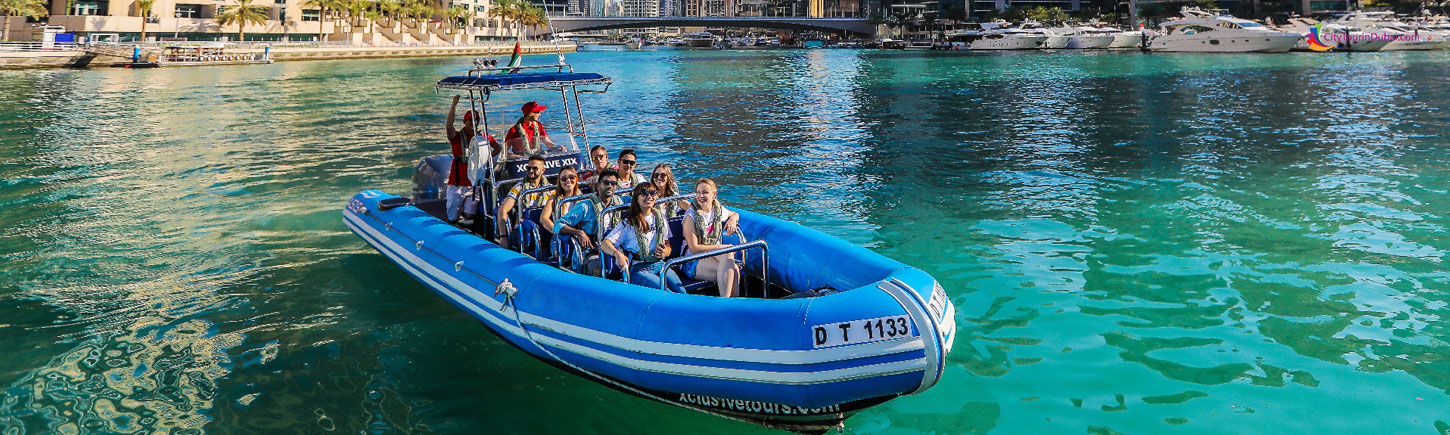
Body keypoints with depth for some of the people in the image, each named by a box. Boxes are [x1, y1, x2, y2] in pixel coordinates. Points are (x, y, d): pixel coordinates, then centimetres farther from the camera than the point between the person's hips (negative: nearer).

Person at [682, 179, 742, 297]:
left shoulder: (719, 210, 8)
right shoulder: (691, 215, -9)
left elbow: (735, 214, 33)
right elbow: (694, 248, -13)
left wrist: (733, 219, 8)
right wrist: (720, 247, -13)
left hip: (715, 255, 5)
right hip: (693, 262, -5)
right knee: (733, 270, -32)